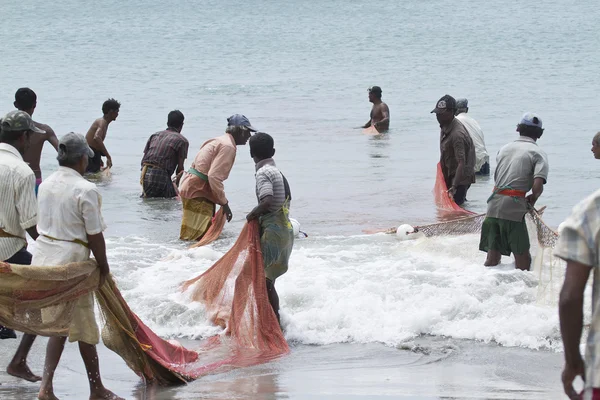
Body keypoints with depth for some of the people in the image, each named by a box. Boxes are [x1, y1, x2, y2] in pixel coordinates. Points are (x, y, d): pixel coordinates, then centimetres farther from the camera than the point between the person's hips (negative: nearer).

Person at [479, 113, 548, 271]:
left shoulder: (504, 149, 19)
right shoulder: (538, 153, 1)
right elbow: (538, 186, -13)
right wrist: (533, 199, 9)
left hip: (493, 204, 6)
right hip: (514, 206, -6)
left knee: (492, 257, 11)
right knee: (522, 257, 3)